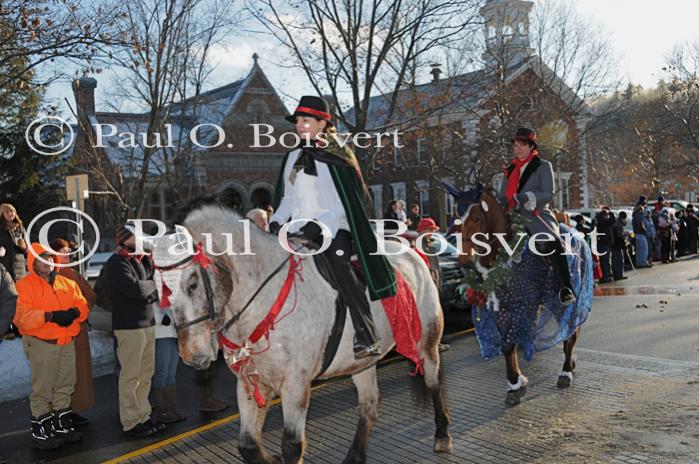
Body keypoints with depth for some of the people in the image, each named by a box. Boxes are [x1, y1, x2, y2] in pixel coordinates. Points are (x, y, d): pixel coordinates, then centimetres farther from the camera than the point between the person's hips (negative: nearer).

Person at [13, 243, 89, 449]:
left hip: (67, 343, 6)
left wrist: (74, 312, -14)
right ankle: (40, 432, 11)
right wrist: (49, 316, -27)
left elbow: (82, 305, 8)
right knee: (42, 390, -1)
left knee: (65, 387, 15)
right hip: (41, 344, -6)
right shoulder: (25, 285, -6)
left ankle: (62, 425, 29)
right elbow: (22, 316, -16)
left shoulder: (67, 283, 12)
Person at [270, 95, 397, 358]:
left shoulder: (337, 158, 1)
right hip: (298, 229, 6)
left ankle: (366, 338, -26)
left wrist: (322, 225, -19)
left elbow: (347, 201, -6)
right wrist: (277, 221, 4)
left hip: (333, 228, -6)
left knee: (339, 267, -27)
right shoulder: (293, 157, 19)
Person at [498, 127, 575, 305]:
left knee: (553, 243, -33)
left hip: (537, 215, -6)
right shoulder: (510, 169, 20)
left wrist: (529, 197, -24)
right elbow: (502, 196, 21)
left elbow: (548, 194, -7)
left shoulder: (543, 166, 5)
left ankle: (565, 288, -34)